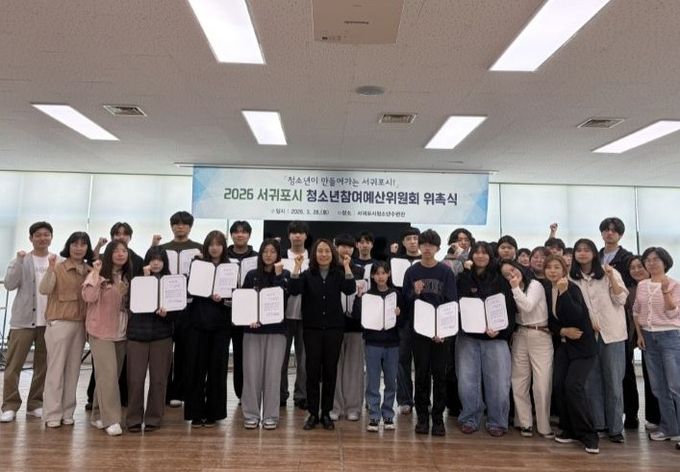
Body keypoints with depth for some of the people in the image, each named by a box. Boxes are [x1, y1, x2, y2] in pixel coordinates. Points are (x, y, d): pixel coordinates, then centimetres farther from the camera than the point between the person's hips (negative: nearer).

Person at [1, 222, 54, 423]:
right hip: (24, 319, -1)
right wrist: (19, 261, -15)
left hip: (49, 320, 1)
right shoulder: (21, 260, 4)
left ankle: (35, 404, 18)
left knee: (43, 365, 7)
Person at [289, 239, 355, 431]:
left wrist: (346, 266, -16)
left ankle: (326, 413, 18)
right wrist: (297, 266, -17)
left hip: (334, 328, 0)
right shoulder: (307, 275, 3)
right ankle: (312, 413, 15)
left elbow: (350, 290, -14)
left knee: (330, 370, 6)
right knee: (312, 370, 1)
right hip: (312, 328, 0)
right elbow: (293, 290, -13)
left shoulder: (338, 274, 4)